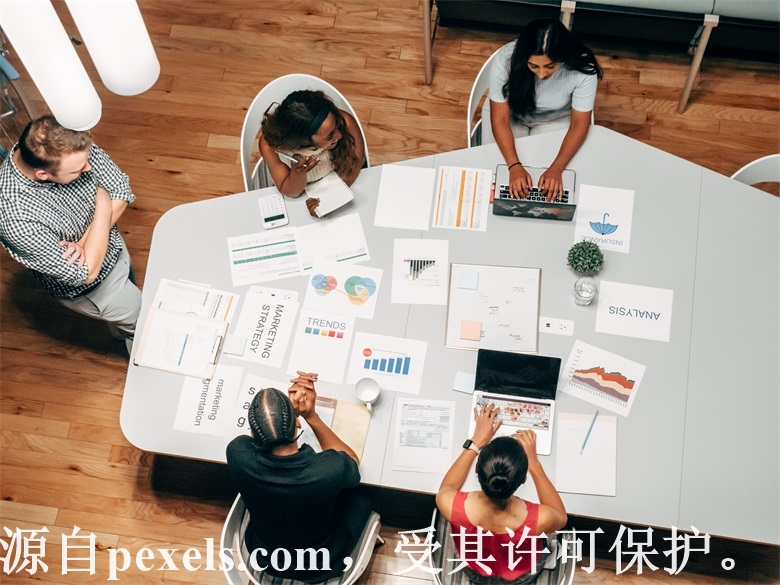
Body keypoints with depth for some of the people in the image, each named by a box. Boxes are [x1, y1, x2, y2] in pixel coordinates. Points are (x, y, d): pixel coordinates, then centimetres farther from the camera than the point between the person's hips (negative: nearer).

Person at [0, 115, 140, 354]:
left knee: (128, 294, 34)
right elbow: (85, 273, -34)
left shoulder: (72, 146, -28)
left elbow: (122, 190, -15)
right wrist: (103, 206, -29)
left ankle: (119, 328, 67)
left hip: (113, 246, 6)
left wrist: (84, 242, -27)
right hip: (87, 287, -5)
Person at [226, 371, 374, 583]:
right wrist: (312, 416, -21)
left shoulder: (238, 455, -32)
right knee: (361, 496, 22)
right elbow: (353, 462, -11)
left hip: (264, 558, 2)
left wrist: (291, 406, -22)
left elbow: (262, 432, -6)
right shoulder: (331, 469, -39)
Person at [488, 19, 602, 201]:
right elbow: (499, 119, -28)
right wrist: (514, 166, -41)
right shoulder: (506, 59, -34)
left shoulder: (583, 69, -33)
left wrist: (556, 168, -36)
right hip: (511, 113, 0)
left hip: (556, 119, 0)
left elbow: (579, 123, -22)